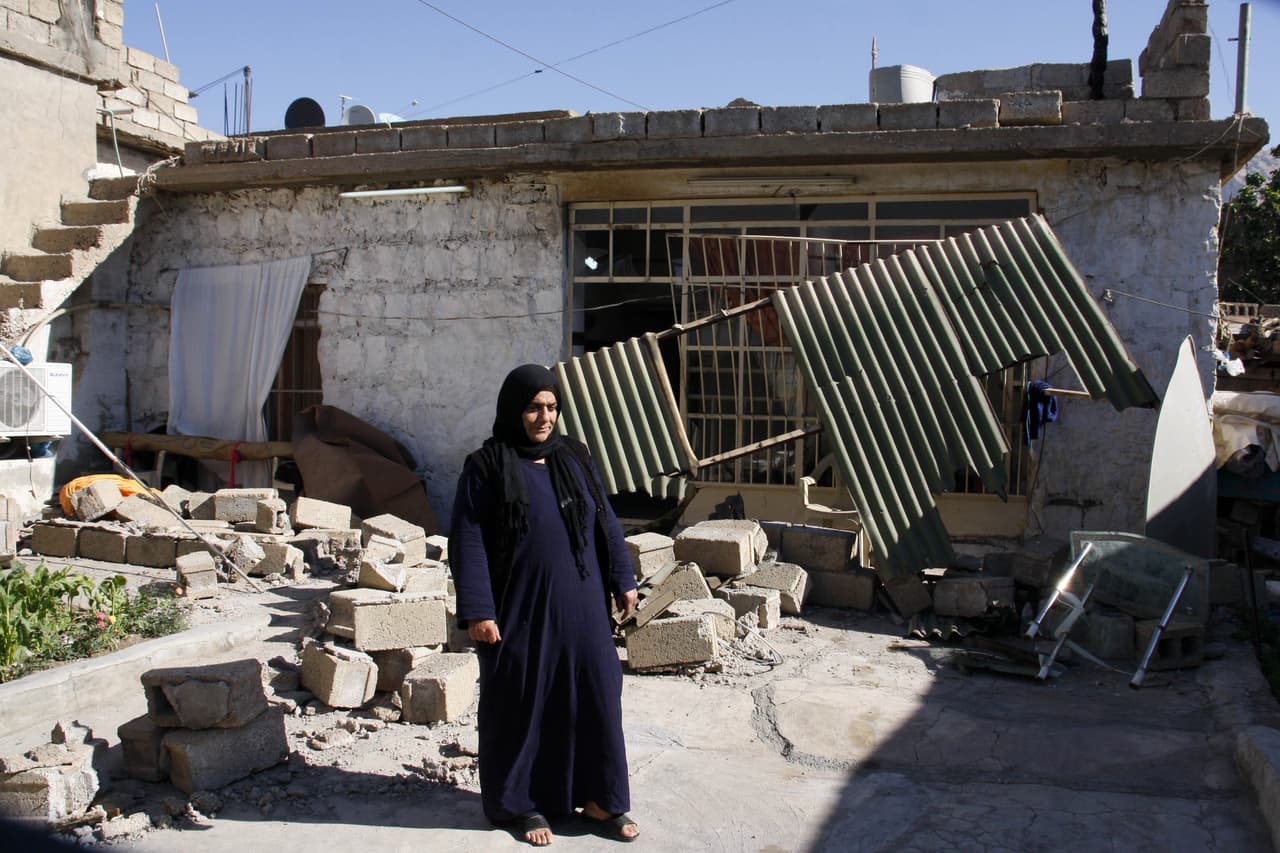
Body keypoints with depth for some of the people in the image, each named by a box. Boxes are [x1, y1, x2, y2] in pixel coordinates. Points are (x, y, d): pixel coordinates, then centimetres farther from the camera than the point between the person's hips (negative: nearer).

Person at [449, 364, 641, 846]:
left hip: (580, 604, 5)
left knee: (595, 695, 8)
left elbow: (605, 523, 11)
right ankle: (518, 804, 25)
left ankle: (597, 799, 23)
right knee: (521, 704, 7)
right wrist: (476, 611, -16)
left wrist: (622, 580, 8)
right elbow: (467, 541, -11)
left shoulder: (574, 458, 7)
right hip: (519, 608, -4)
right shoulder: (485, 467, -7)